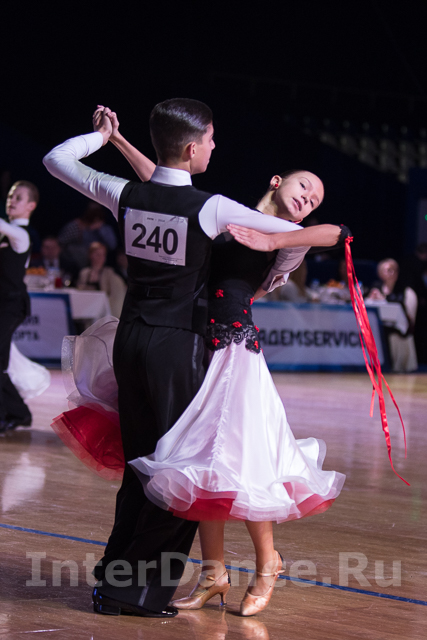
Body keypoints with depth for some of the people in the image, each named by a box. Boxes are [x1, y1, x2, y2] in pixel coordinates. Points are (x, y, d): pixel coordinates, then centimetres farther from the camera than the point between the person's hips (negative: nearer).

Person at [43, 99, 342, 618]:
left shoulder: (127, 196, -1)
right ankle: (140, 591, 2)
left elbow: (56, 160, 13)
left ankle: (111, 583, 19)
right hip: (177, 346, -6)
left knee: (140, 464, 16)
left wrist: (101, 135, 28)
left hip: (130, 337, 6)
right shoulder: (211, 209, -14)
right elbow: (298, 237, -6)